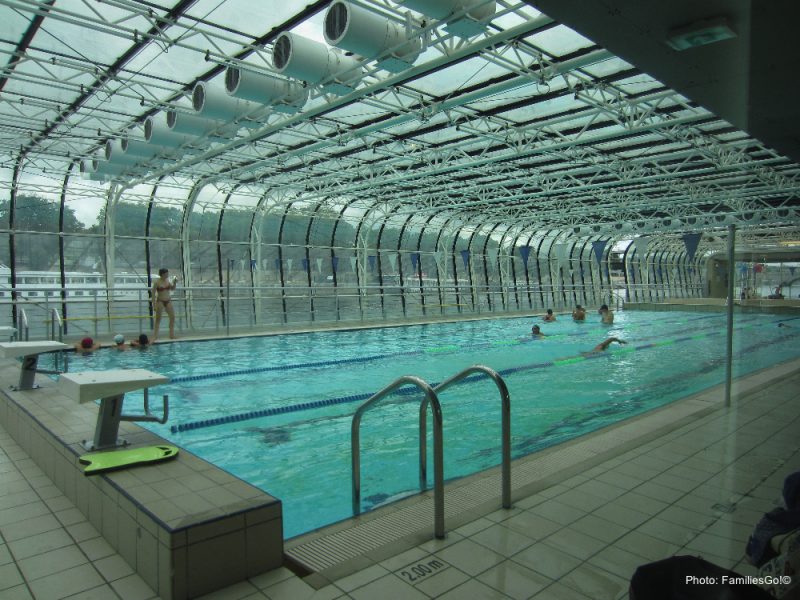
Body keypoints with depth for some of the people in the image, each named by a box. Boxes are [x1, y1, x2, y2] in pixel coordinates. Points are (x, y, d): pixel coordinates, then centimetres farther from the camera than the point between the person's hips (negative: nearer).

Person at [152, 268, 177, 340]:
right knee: (158, 319, -1)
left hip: (168, 301, 6)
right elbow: (153, 294, -9)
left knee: (172, 317, 4)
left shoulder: (168, 281, 4)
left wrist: (175, 282, -6)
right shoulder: (157, 282, -11)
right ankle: (155, 336, 4)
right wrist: (154, 304, -12)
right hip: (160, 301, -5)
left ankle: (172, 335, 13)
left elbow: (172, 288, 10)